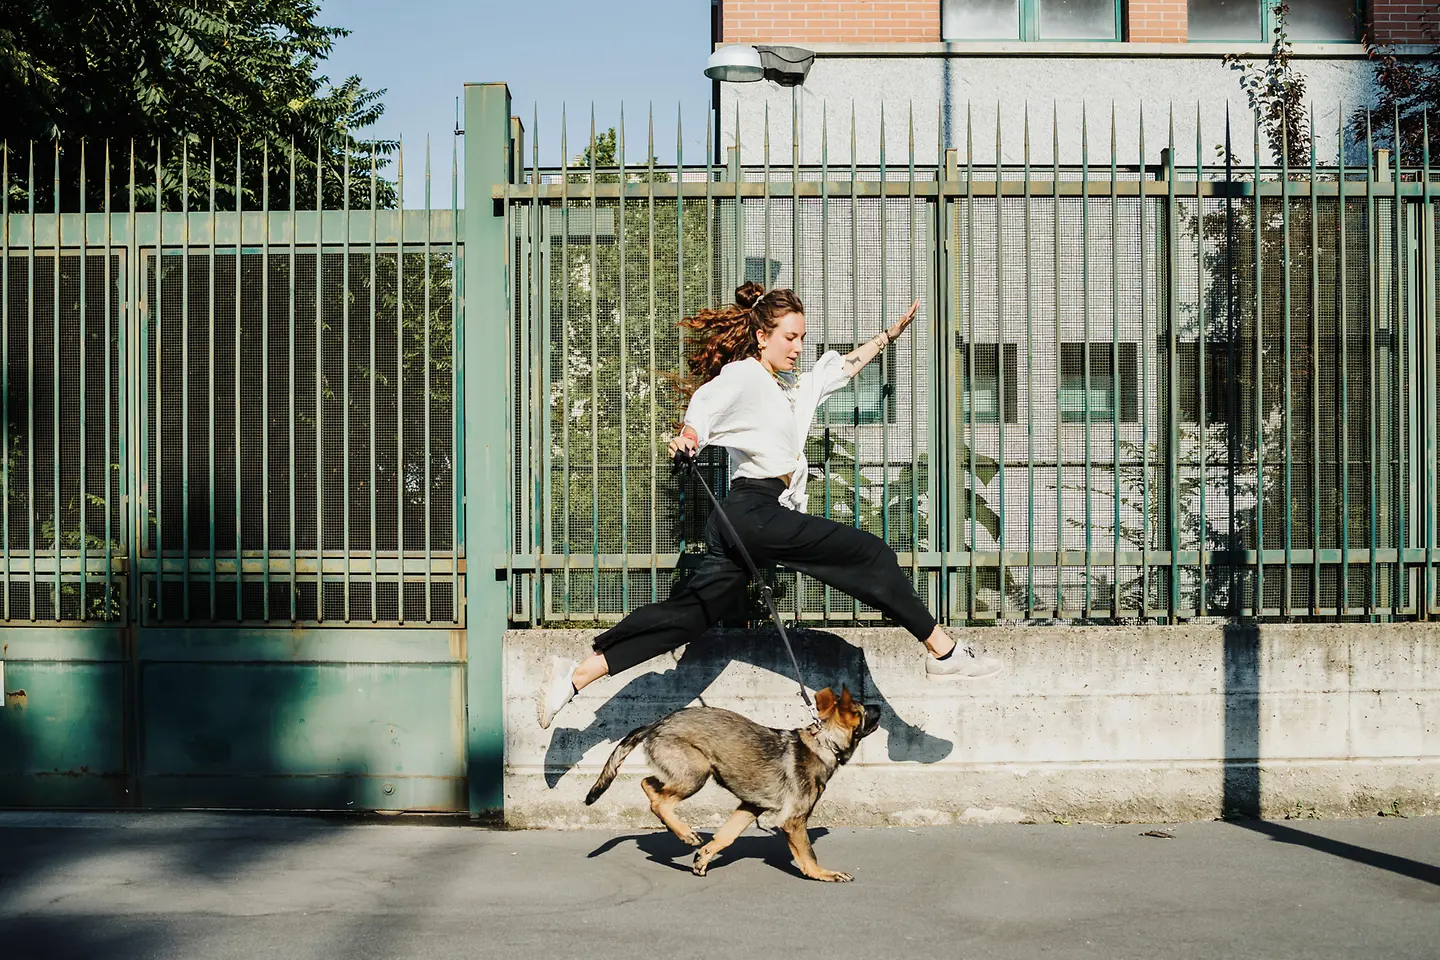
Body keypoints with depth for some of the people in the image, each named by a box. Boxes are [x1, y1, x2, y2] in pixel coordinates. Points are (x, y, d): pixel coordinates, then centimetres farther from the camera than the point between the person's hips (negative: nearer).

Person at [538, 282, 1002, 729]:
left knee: (692, 611, 3)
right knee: (870, 554, -9)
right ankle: (944, 651, -3)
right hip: (755, 512, -10)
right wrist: (686, 437, -43)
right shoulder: (743, 375, -2)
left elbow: (844, 365, 40)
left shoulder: (795, 384, 26)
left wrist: (891, 333, 45)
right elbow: (704, 406, -22)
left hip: (750, 522, 10)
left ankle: (576, 675, 1)